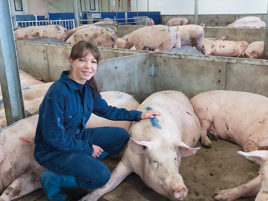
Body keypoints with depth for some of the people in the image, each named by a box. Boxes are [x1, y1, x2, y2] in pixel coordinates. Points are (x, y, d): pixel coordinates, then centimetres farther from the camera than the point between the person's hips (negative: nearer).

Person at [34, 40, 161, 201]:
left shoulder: (88, 87, -6)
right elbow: (54, 137, -24)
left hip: (77, 138, 8)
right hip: (54, 150, -7)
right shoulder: (58, 92, -28)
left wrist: (139, 115, 7)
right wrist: (88, 148, -15)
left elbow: (106, 110, 10)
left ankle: (83, 163, 3)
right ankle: (52, 179, -1)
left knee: (121, 135, 1)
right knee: (101, 176, -22)